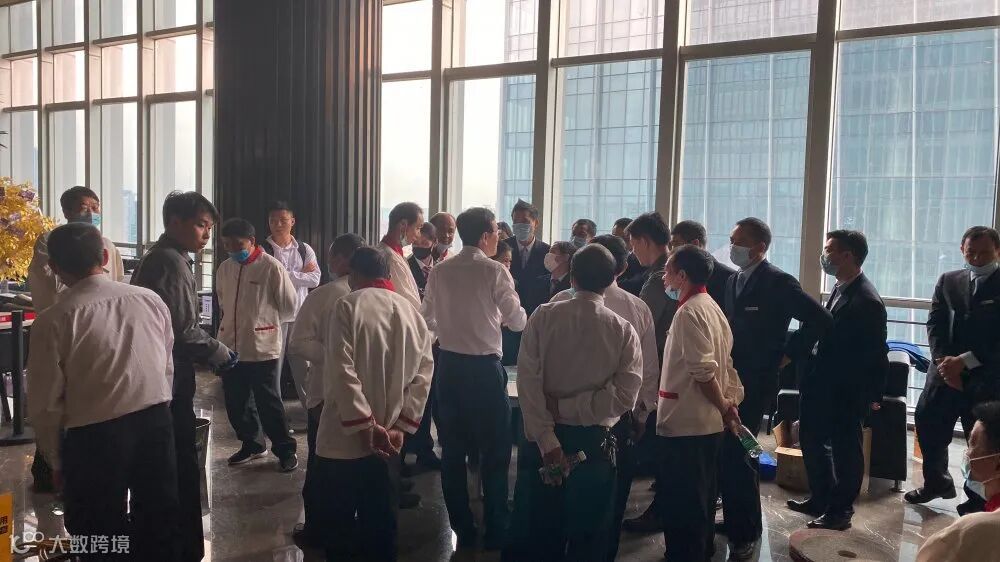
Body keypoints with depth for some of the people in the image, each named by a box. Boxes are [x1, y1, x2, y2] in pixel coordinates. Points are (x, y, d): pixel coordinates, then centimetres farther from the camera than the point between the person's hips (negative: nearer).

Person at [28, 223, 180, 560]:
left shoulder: (54, 321, -11)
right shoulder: (151, 300, -1)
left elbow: (46, 404, -7)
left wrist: (56, 460, 7)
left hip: (94, 435, -3)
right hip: (157, 422, 4)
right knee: (157, 524, 21)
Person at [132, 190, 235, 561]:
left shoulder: (157, 258, 16)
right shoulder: (172, 263, -17)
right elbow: (182, 332, -22)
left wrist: (207, 352, 12)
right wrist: (218, 352, -7)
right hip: (170, 379, -10)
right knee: (183, 468, -2)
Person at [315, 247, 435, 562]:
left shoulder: (347, 306, -8)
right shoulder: (412, 312, 7)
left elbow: (342, 372, -17)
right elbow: (423, 374, 2)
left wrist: (366, 427, -13)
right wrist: (400, 427, 0)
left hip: (344, 439, -4)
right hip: (388, 440, 4)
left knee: (339, 525, 10)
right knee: (381, 523, 15)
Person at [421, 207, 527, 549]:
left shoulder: (439, 272, 1)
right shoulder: (494, 271, -12)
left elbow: (428, 320, 10)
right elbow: (518, 322, -7)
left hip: (448, 365, 4)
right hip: (485, 367, -4)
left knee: (453, 451, 13)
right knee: (494, 452, 9)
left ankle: (462, 529, 22)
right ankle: (496, 532, 16)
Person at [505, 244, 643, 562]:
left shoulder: (543, 317, -6)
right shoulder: (624, 331, -6)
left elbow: (528, 382, -14)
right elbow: (624, 396, -14)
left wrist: (547, 439, -15)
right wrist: (569, 406, -10)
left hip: (542, 440, 1)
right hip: (594, 442, 0)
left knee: (532, 534, 14)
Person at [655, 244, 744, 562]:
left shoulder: (689, 312, -17)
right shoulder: (710, 307, 13)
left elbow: (703, 371, -22)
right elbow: (720, 365, 12)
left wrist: (723, 408, -11)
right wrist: (727, 404, 7)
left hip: (685, 423, -10)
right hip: (707, 422, 10)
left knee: (679, 502, -1)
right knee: (700, 500, 18)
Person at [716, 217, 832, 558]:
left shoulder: (778, 282, -11)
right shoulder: (732, 281, 12)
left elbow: (820, 319, -15)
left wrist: (786, 356, -10)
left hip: (755, 383, -7)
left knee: (737, 455, -6)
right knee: (723, 453, 10)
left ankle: (746, 533, 9)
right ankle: (734, 520, 27)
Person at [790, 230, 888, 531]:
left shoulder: (867, 300, -21)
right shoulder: (840, 289, 6)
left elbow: (876, 353, -16)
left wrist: (874, 395, -12)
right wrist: (812, 376, 12)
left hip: (847, 392, -9)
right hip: (823, 385, 9)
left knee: (845, 449, 6)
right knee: (812, 439, 18)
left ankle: (840, 511, 22)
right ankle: (821, 499, 35)